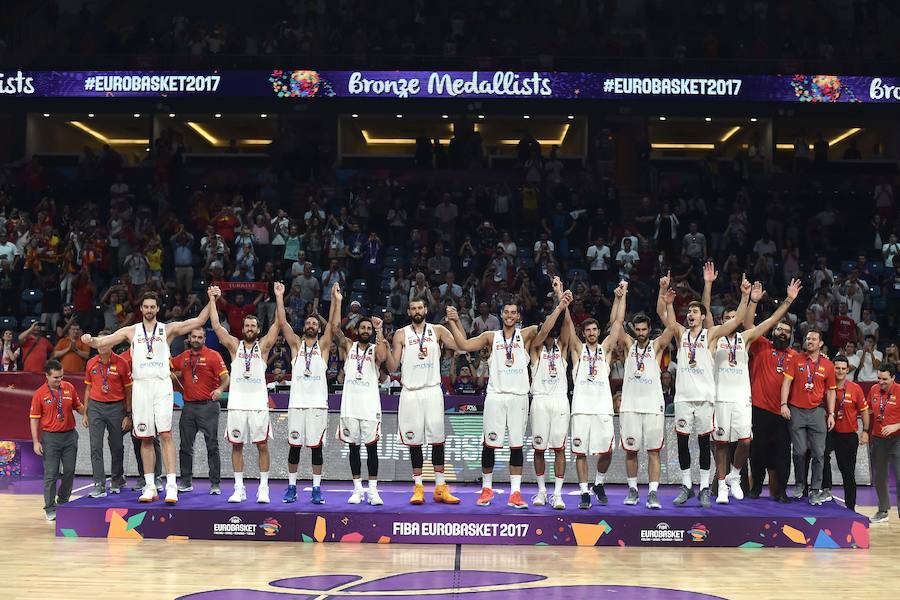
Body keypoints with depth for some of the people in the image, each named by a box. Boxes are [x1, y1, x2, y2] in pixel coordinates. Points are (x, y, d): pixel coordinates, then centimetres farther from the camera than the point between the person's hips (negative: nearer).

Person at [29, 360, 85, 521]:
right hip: (50, 437, -3)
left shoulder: (69, 388, 2)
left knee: (70, 471, 9)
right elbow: (34, 418, -3)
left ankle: (63, 502, 29)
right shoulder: (40, 394, -6)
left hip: (70, 435, 3)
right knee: (51, 474, -1)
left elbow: (78, 407, 15)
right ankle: (50, 509, 7)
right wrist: (36, 442, -7)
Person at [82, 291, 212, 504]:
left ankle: (171, 485, -15)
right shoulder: (131, 331, 13)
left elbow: (198, 321, 2)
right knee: (145, 438, 5)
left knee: (165, 434, -12)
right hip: (141, 385, 2)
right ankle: (150, 486, 11)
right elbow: (102, 343, 10)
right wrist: (91, 340, -12)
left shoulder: (168, 329, 8)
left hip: (162, 385, -2)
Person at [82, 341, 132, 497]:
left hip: (116, 407, -2)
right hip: (95, 406, 2)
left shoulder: (121, 363, -4)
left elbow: (128, 390, 0)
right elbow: (88, 389, 14)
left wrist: (128, 415, -3)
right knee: (95, 447, -7)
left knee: (117, 447, 9)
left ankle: (117, 481, 28)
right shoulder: (91, 364, 6)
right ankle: (99, 485, -7)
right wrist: (85, 413, 11)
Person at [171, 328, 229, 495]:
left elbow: (225, 378, -11)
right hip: (188, 405, 5)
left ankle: (215, 484, 1)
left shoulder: (213, 356, -3)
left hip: (208, 405, -5)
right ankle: (186, 482, 18)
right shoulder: (183, 357, 11)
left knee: (212, 446, -3)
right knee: (185, 446, 8)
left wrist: (220, 389, -29)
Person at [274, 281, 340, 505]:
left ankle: (317, 488, 6)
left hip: (318, 404, -1)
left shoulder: (323, 345, 10)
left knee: (316, 446, 1)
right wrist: (279, 297, -7)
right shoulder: (296, 344, 12)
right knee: (294, 445, 3)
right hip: (297, 403, 1)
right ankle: (292, 486, 12)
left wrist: (336, 299, -12)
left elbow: (334, 324, -3)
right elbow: (282, 322, 1)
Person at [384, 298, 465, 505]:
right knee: (414, 441, 2)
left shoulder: (437, 331, 7)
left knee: (437, 440, 0)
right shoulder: (401, 335, 7)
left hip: (432, 391, 0)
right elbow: (392, 367, 3)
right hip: (410, 393, 0)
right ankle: (418, 488, 9)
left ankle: (440, 488, 5)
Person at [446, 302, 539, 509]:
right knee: (489, 444, 1)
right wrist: (453, 322, -7)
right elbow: (464, 345, 0)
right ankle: (487, 488, 16)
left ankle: (515, 492, 3)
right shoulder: (491, 337, 9)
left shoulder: (525, 335, 9)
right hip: (495, 396, 0)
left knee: (517, 445, 0)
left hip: (518, 397, 0)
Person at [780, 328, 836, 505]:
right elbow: (787, 381, -1)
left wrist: (831, 413, 3)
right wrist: (784, 404, -12)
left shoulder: (828, 365, 6)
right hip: (796, 411, -1)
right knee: (799, 451, 1)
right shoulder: (797, 360, 3)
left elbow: (830, 391, 10)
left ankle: (815, 489, 6)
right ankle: (799, 484, 20)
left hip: (817, 411, 1)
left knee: (818, 453, -2)